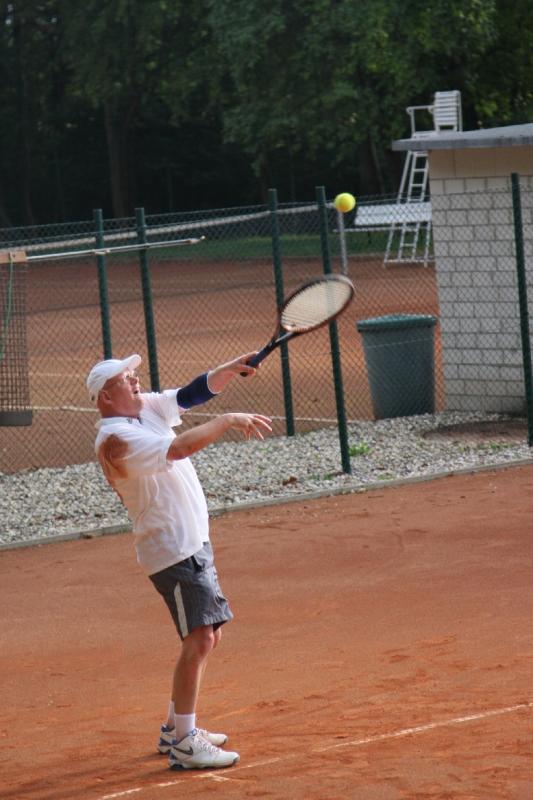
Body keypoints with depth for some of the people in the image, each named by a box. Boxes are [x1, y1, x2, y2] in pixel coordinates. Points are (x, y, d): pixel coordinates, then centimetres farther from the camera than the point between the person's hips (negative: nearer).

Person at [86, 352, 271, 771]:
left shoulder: (147, 407, 8)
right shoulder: (117, 440, -20)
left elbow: (195, 392, 5)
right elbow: (179, 448, -33)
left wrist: (232, 369, -13)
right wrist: (227, 421, -29)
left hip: (194, 543, 10)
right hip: (173, 550, -10)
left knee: (208, 637, 15)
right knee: (200, 638, -15)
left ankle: (176, 727, 25)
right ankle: (184, 744, -14)